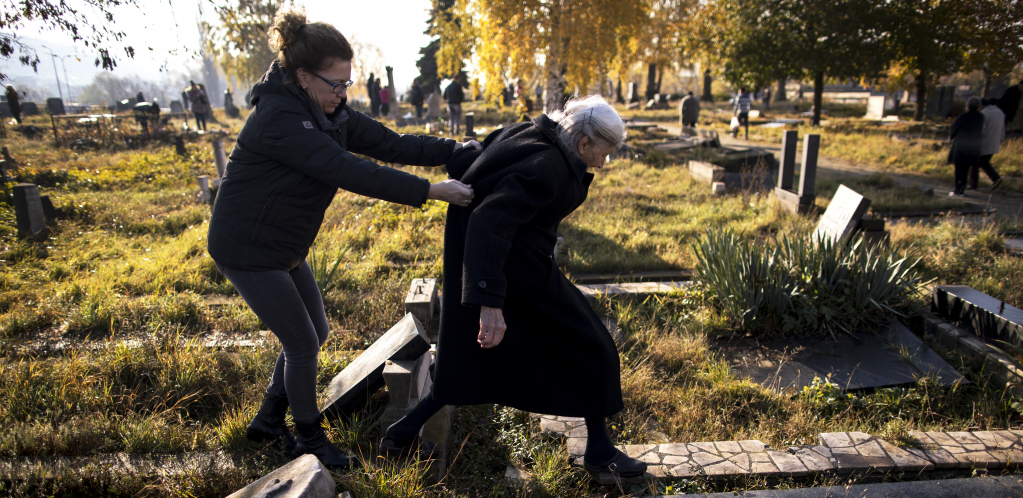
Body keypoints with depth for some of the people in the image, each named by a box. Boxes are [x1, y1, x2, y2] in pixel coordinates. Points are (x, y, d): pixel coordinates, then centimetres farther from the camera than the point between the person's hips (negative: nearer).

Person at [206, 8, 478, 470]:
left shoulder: (329, 112, -1)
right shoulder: (279, 118, -28)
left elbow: (388, 143, -4)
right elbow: (347, 171, -37)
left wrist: (454, 149, -16)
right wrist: (430, 191, -39)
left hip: (284, 248, 9)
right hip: (247, 250, -9)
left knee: (315, 332, 16)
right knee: (302, 343, 0)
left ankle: (268, 420, 34)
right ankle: (309, 439, 23)